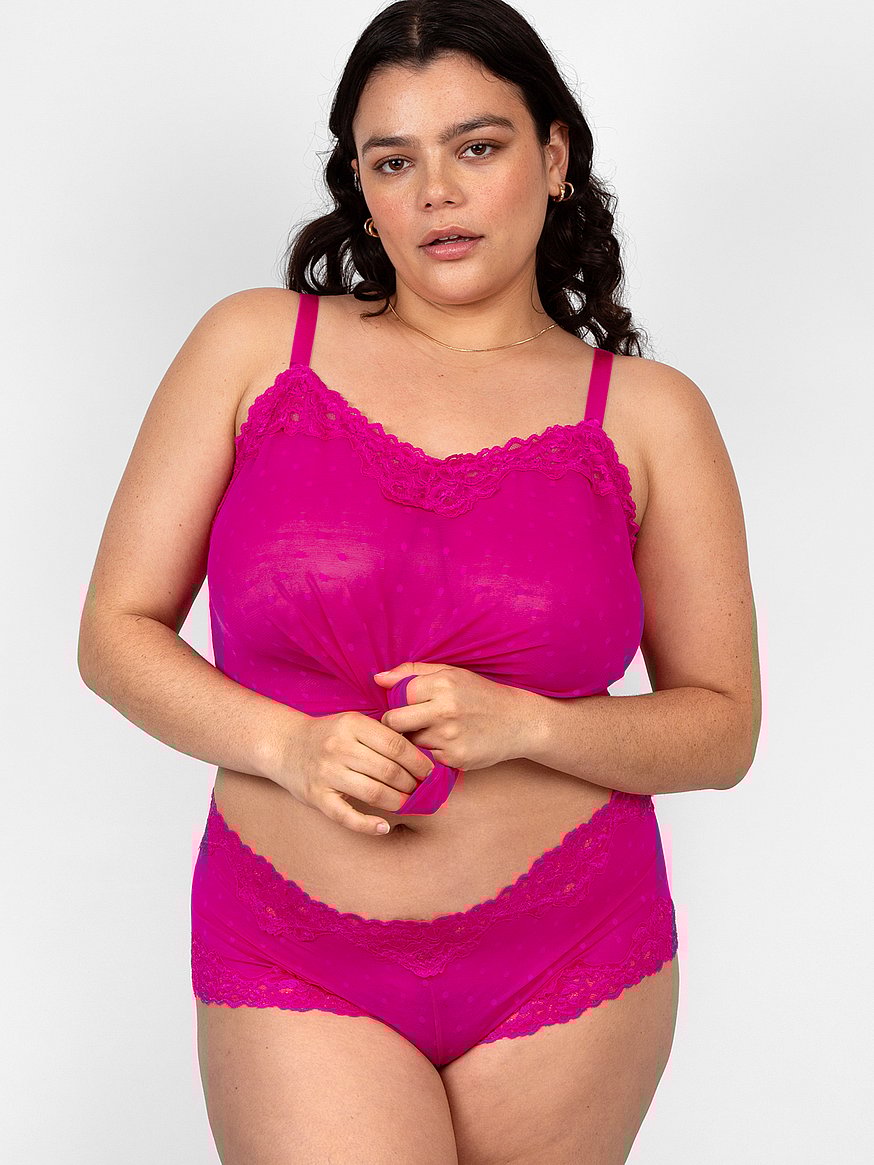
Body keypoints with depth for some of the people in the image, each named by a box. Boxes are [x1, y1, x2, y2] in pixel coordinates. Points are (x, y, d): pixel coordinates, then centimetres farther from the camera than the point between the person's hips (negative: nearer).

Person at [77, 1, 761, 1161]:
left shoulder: (650, 415, 0)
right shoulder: (254, 347, 1)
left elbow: (723, 727, 3)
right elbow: (116, 631, 2)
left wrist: (521, 725, -15)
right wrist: (288, 744, -15)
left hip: (571, 970, 1)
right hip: (300, 974, -1)